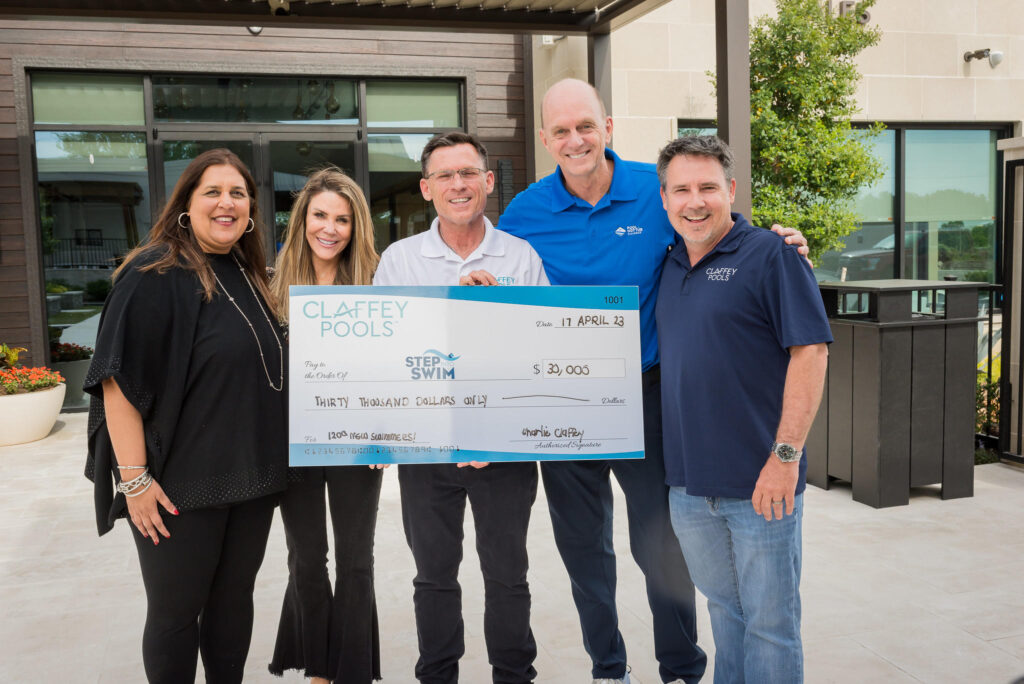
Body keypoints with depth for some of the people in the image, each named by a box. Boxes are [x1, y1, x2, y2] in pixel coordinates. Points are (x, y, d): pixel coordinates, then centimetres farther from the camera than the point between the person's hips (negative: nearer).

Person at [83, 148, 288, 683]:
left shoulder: (248, 276, 9)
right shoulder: (154, 274, -11)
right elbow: (118, 378, -16)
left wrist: (267, 464, 14)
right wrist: (133, 478, -20)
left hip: (251, 477, 6)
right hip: (180, 483, -6)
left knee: (234, 598, 16)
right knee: (176, 610, 8)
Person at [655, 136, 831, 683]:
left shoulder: (770, 255, -8)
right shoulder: (669, 266, 11)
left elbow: (811, 352, -14)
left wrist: (786, 455, -19)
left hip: (760, 483, -6)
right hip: (687, 483, 6)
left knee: (770, 623, 7)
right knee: (723, 608, 20)